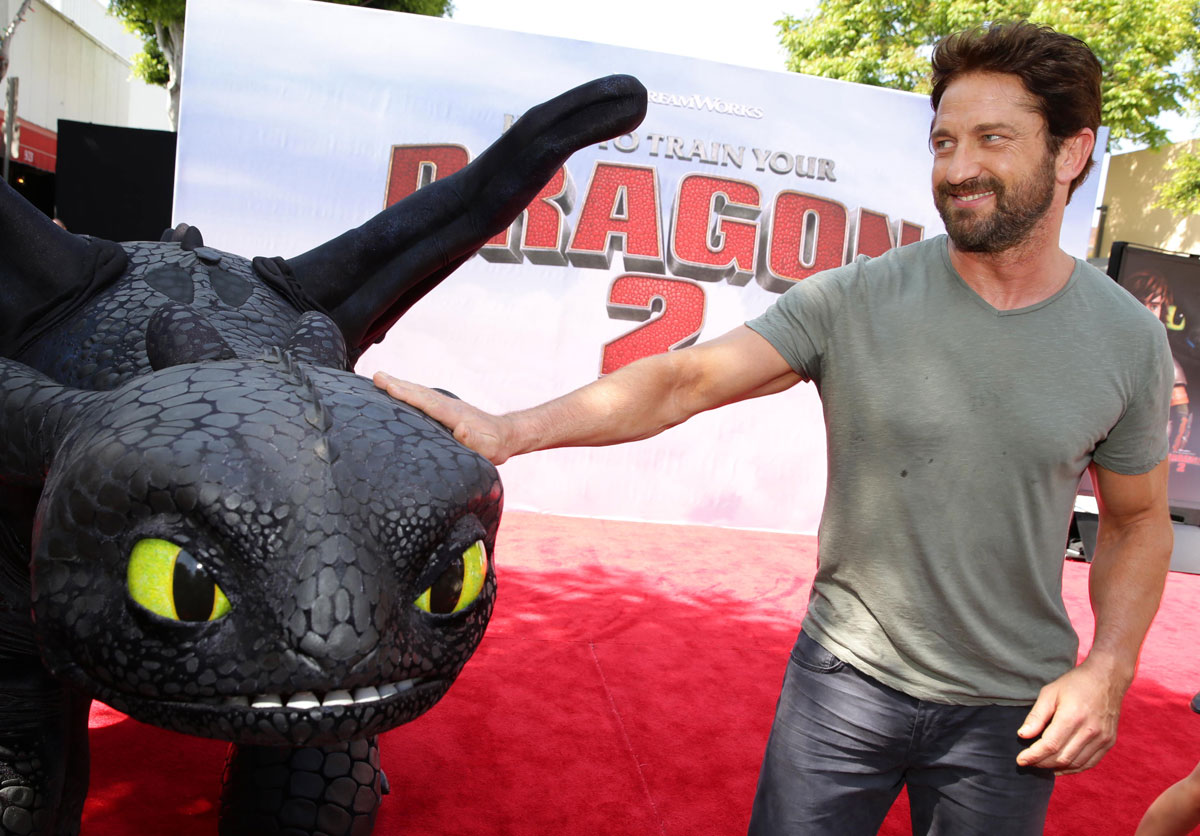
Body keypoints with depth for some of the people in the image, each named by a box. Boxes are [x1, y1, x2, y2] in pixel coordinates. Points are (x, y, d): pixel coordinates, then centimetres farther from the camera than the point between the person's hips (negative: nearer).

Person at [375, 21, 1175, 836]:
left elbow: (1140, 518, 7)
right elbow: (685, 380, -21)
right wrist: (509, 429, -33)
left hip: (1008, 708, 2)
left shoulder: (1129, 340, -5)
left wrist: (1106, 672, -7)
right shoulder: (852, 301, -12)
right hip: (846, 674, -1)